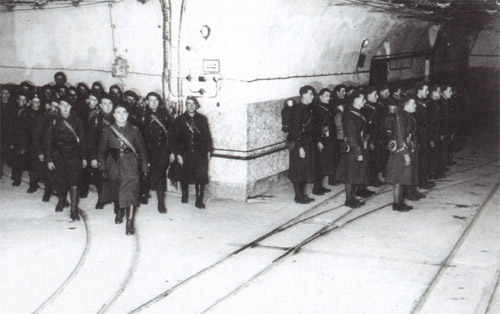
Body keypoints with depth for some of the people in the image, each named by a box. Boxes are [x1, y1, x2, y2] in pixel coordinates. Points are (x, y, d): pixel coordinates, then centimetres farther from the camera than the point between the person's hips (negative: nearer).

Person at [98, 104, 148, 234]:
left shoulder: (134, 130, 1)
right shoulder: (107, 131, 3)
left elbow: (141, 150, 5)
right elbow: (102, 150, 8)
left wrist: (144, 168, 3)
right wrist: (102, 167, 3)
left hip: (130, 165, -2)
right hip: (114, 165, 2)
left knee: (130, 192, -14)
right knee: (117, 192, 15)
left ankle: (130, 223, -13)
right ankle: (120, 210, 45)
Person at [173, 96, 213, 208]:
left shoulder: (202, 119, 6)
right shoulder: (179, 120, 2)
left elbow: (207, 136, 10)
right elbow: (176, 138, 1)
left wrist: (208, 151, 5)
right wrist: (178, 154, -4)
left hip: (200, 154, 0)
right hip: (185, 154, 0)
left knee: (201, 177, -8)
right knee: (185, 176, 11)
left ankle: (199, 200, -1)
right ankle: (184, 194, 35)